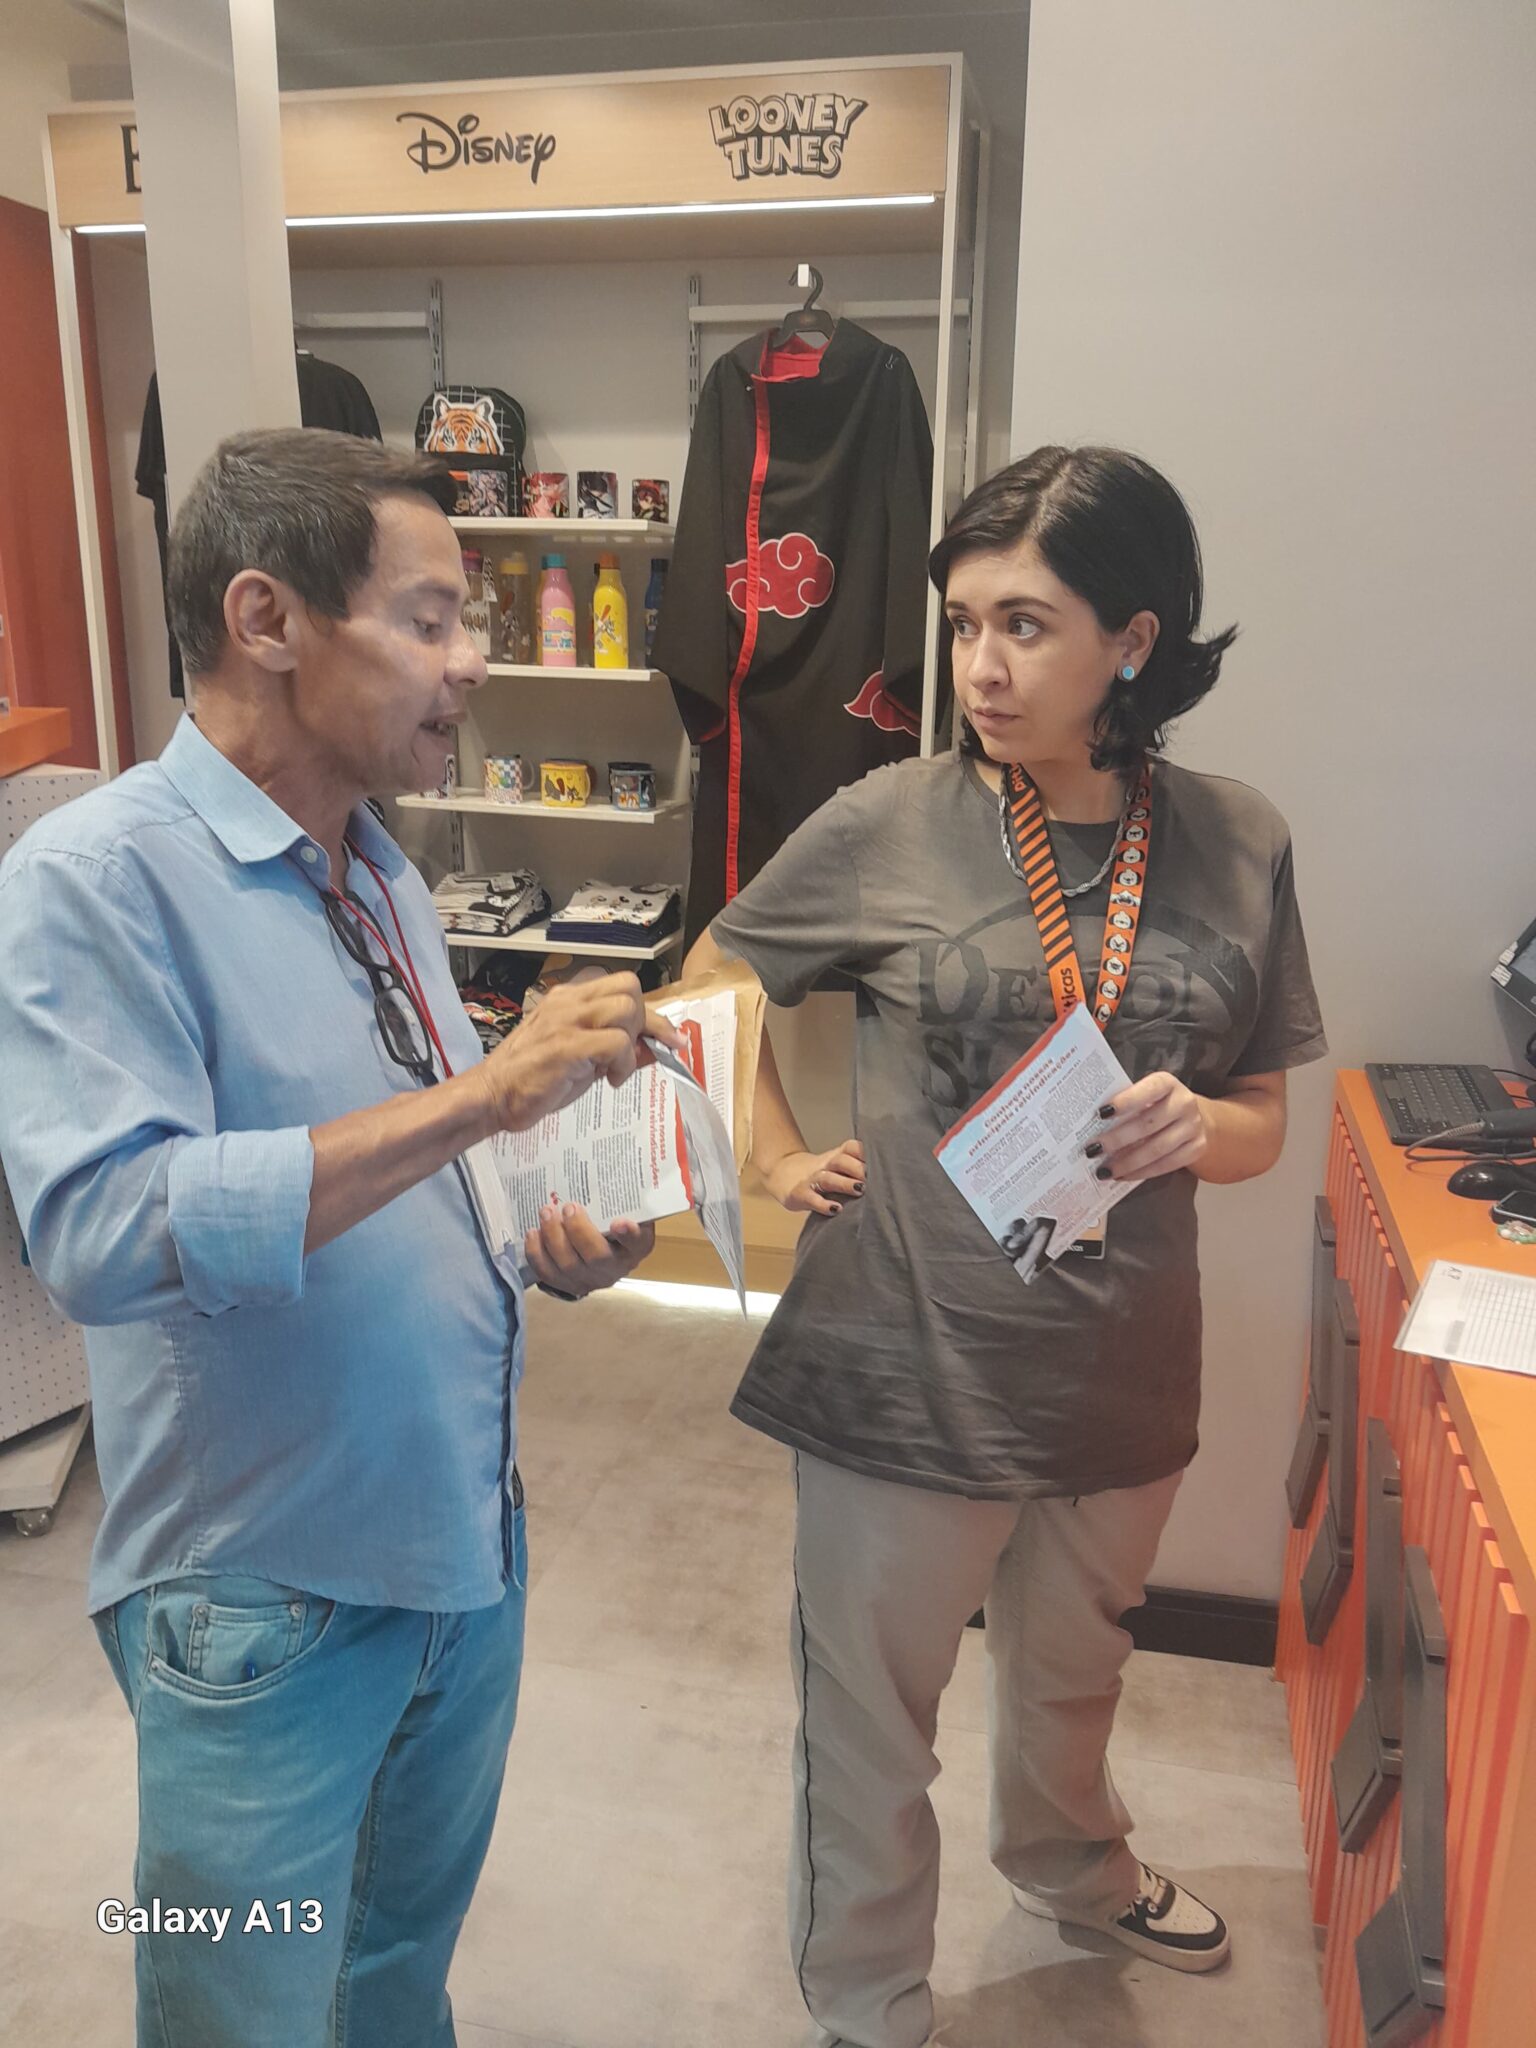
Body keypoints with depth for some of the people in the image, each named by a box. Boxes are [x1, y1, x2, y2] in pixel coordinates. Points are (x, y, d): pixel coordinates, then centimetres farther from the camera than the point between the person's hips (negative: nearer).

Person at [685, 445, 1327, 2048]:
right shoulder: (890, 824, -11)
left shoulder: (1237, 846, -5)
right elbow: (714, 983, 5)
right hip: (907, 1361, -3)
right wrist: (781, 1161, -4)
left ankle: (1067, 1863, 62)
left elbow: (1263, 1123, 3)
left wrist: (1193, 1129, -18)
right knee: (870, 1718, 15)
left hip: (1120, 1365, 3)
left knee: (1072, 1669, 30)